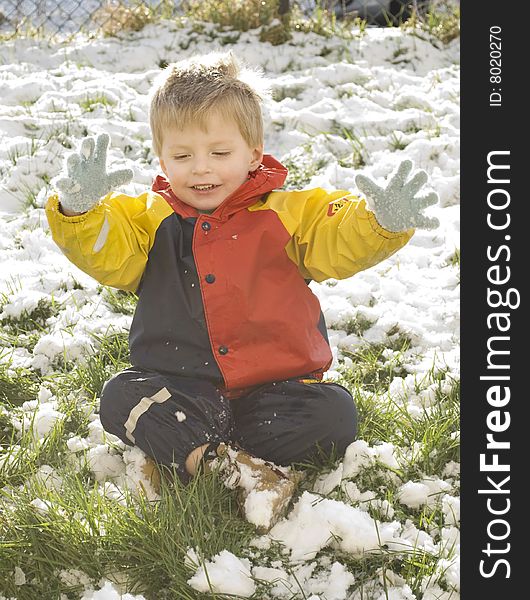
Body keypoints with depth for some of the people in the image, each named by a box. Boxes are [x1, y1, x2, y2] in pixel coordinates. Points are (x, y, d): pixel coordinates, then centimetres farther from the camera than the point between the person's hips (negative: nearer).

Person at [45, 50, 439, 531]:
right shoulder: (151, 220, 8)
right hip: (181, 391, 1)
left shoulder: (286, 214, 4)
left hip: (276, 386, 0)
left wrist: (383, 222, -26)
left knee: (335, 414, -26)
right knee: (121, 397, -25)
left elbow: (341, 239, -4)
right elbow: (104, 252, -6)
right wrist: (80, 208, -27)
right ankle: (230, 466, -38)